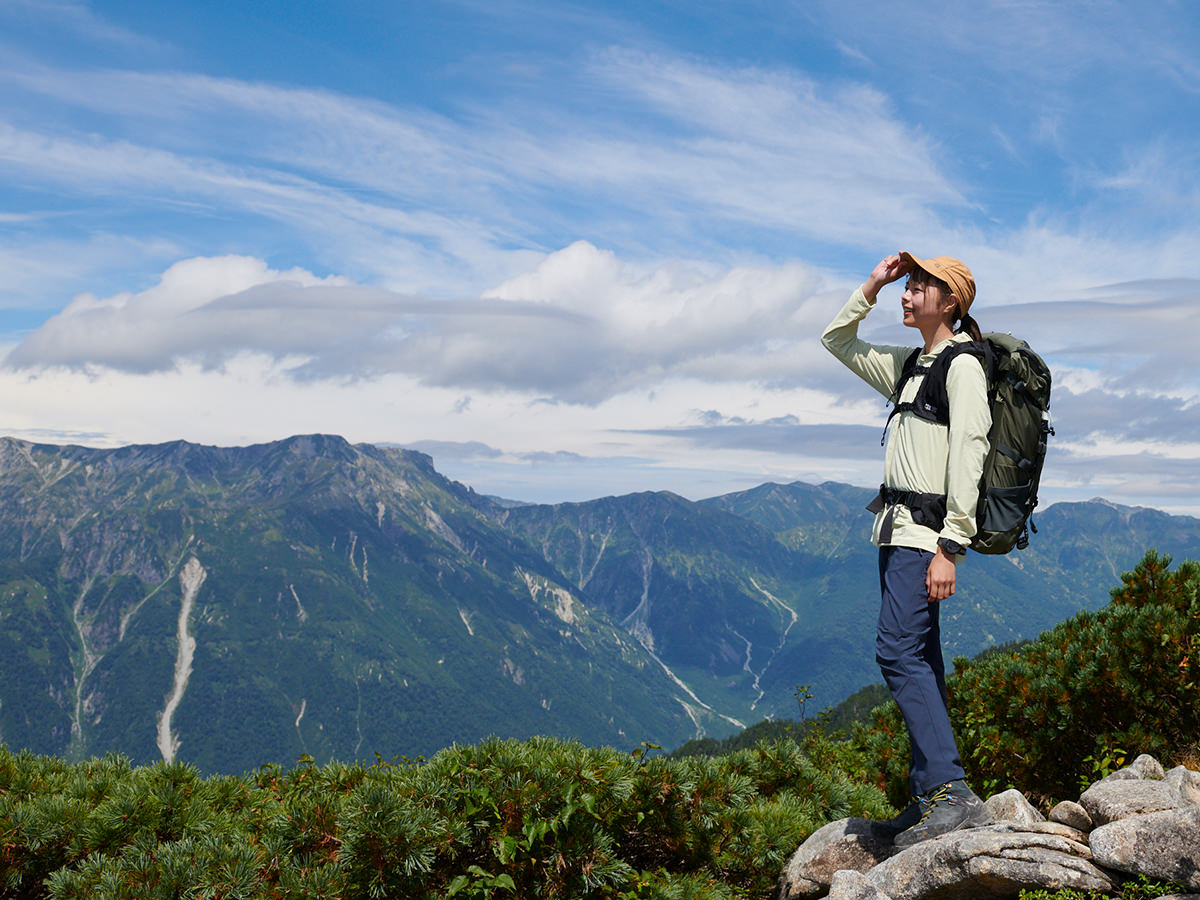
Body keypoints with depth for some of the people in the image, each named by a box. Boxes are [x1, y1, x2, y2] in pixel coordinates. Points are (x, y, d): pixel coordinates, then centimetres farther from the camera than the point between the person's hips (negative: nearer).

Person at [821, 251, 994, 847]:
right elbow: (837, 341, 30)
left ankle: (952, 792, -22)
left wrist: (949, 549, -22)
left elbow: (967, 461, -16)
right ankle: (928, 799, 11)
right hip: (897, 528, 9)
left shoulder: (964, 366, -8)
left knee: (899, 651, -20)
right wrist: (871, 287, 16)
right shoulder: (910, 364, 18)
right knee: (919, 661, 7)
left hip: (927, 531, -9)